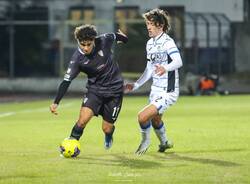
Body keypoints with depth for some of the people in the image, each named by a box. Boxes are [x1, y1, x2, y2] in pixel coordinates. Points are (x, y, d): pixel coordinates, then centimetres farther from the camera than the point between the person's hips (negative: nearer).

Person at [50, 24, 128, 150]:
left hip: (114, 89, 0)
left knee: (107, 129, 3)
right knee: (83, 118, -23)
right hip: (94, 89, 0)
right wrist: (56, 102, -31)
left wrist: (122, 38, 28)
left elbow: (116, 36, 4)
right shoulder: (77, 59, -21)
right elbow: (66, 81, -21)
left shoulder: (103, 41, -19)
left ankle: (108, 136, 40)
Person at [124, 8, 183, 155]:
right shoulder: (150, 43, 8)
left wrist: (165, 68, -55)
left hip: (167, 92, -9)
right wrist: (136, 85, 20)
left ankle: (146, 141, 12)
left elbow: (178, 61, -36)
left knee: (143, 116, -18)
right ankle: (165, 142, 55)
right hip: (155, 89, 9)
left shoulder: (168, 42, -19)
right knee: (155, 119, 27)